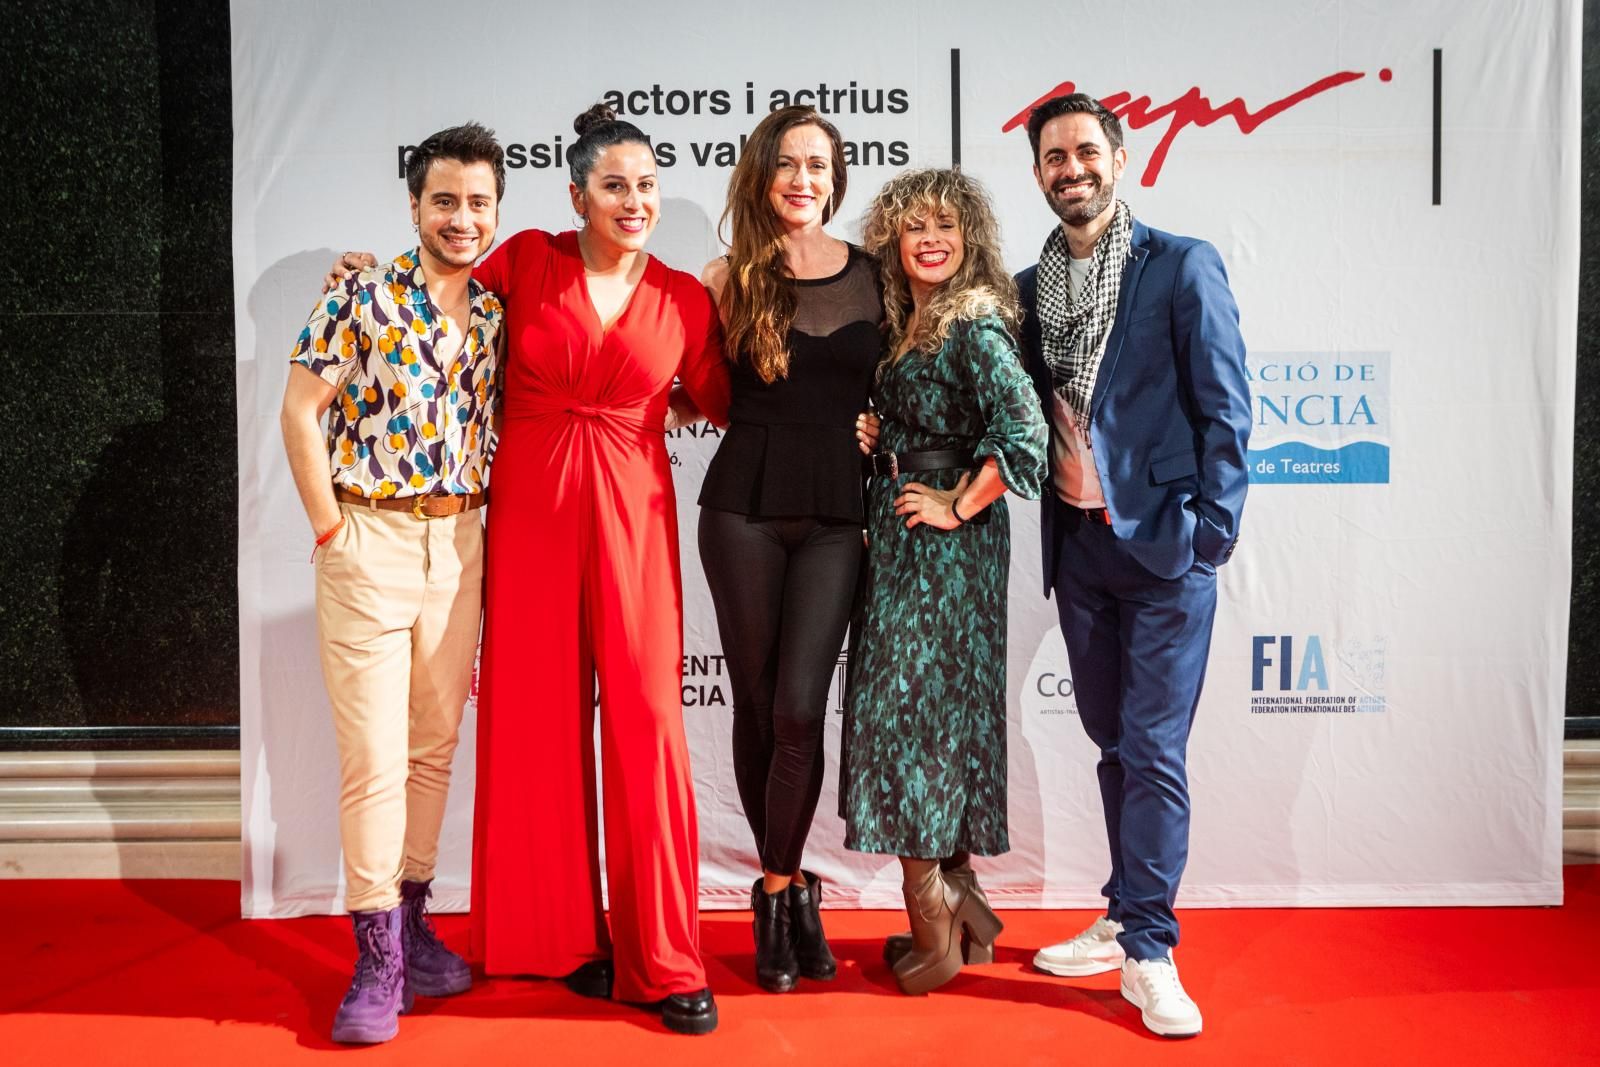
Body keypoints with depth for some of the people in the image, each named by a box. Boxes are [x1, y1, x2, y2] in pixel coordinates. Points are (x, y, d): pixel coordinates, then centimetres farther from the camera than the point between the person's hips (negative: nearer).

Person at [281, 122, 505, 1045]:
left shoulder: (499, 312, 7)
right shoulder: (363, 295, -5)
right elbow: (300, 411, -6)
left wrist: (484, 521, 3)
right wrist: (330, 526, -8)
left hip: (461, 543, 4)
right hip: (371, 539, -4)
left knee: (436, 745, 12)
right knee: (375, 753, -3)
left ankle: (412, 922, 26)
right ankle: (378, 960, 8)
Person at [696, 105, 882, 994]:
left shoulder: (871, 274, 7)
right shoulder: (728, 279, 3)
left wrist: (881, 430, 0)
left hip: (836, 511, 0)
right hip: (744, 504, 0)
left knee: (799, 708, -7)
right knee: (758, 704, 5)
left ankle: (777, 891, 10)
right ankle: (789, 890, 21)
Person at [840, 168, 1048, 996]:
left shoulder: (974, 326, -13)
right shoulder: (905, 324, 13)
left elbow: (1024, 436, -26)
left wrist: (958, 508, -16)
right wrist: (876, 439, 3)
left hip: (947, 546, -9)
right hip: (899, 541, 9)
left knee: (910, 708, -5)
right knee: (939, 711, 12)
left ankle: (933, 926, 8)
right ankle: (957, 900, 24)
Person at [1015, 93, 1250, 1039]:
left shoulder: (1183, 266, -4)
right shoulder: (1029, 286, 11)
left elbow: (1225, 409, -6)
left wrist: (1213, 531, -11)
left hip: (1162, 544, -5)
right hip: (1077, 541, 5)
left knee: (1154, 749, -3)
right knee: (1113, 741, 14)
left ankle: (1150, 951, 6)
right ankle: (1127, 921, 26)